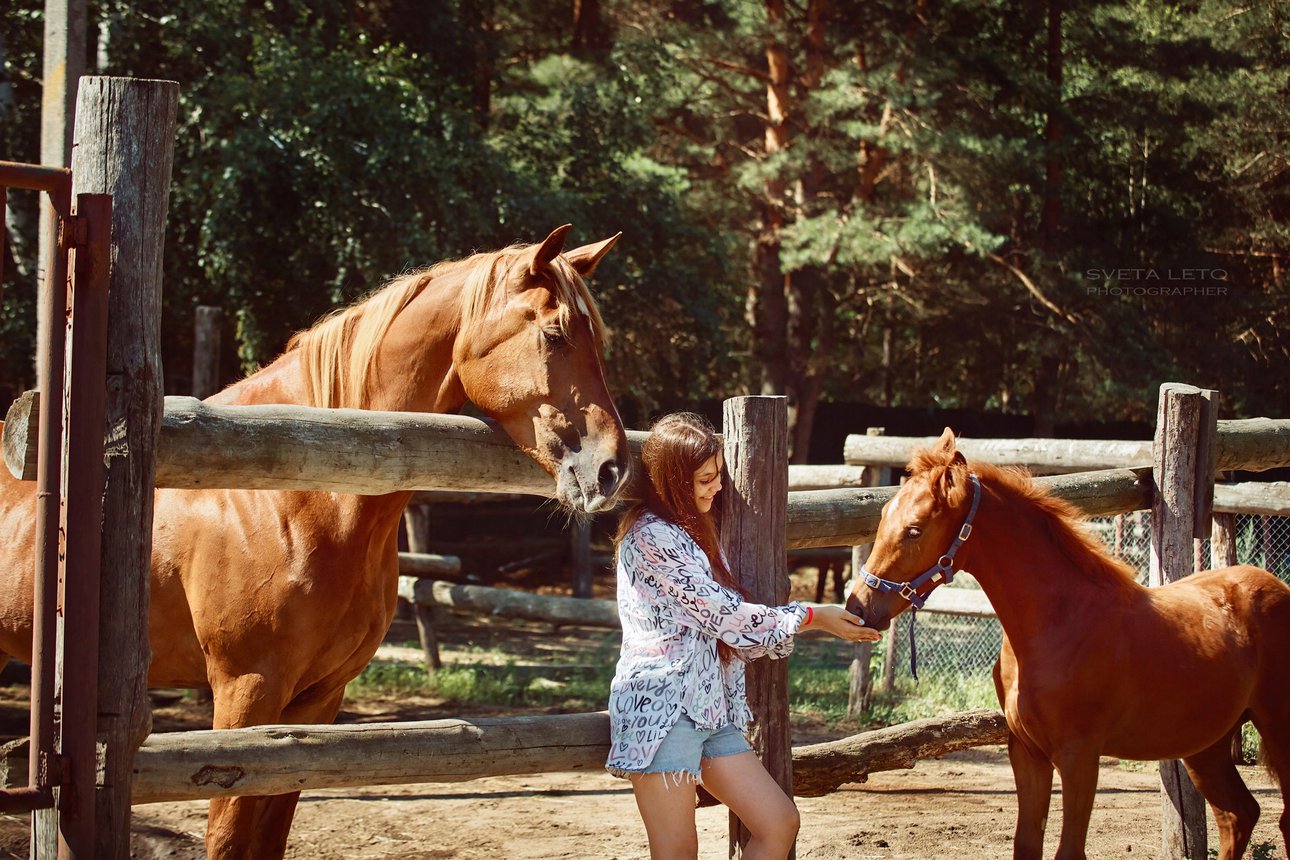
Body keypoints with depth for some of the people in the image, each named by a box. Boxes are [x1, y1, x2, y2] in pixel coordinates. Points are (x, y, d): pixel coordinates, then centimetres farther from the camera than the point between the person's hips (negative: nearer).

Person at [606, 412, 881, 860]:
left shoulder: (696, 532, 19)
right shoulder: (652, 536, -11)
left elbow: (731, 622, 17)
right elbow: (723, 614, -12)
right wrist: (811, 617, -3)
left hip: (710, 712, 9)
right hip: (661, 710, -9)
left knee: (779, 823, 0)